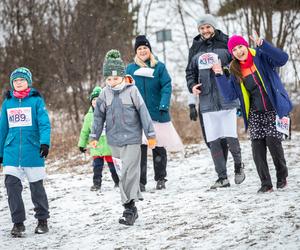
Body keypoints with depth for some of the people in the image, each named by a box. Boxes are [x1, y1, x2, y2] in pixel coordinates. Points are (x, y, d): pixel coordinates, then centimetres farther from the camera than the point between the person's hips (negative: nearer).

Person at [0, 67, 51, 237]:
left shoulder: (36, 100, -2)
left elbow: (44, 123, -10)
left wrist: (45, 142, -26)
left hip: (33, 151, -3)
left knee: (37, 187, 8)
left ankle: (42, 220, 25)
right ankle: (18, 223, -2)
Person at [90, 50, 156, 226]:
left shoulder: (132, 90, -7)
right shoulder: (105, 93, 3)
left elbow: (143, 112, -4)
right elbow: (99, 115, 10)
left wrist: (150, 134, -3)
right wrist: (95, 136, 7)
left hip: (132, 138, -4)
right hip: (114, 139, 4)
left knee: (129, 172, -10)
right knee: (123, 172, 8)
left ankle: (130, 207, -7)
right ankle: (133, 204, 16)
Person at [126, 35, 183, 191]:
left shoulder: (159, 67, 3)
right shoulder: (130, 69, 6)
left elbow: (167, 87, -4)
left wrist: (164, 105, -17)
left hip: (157, 114, 0)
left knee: (159, 147, 6)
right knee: (140, 148, -4)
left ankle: (160, 179, 19)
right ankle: (140, 181, -1)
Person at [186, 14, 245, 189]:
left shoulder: (226, 43, 1)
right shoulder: (195, 48, 13)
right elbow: (190, 72, 19)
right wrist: (192, 86, 2)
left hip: (227, 99, -4)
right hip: (206, 100, 4)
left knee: (230, 136, -9)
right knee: (213, 140, 1)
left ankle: (238, 165, 19)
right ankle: (222, 177, 8)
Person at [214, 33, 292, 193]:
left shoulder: (262, 57, -5)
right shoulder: (235, 71, 6)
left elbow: (282, 59, -21)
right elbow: (230, 95, 0)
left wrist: (262, 44, -30)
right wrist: (219, 75, -10)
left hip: (274, 109, -4)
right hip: (255, 114, 4)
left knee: (273, 141, -13)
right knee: (257, 147, -5)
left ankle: (282, 176, 9)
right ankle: (266, 183, 3)